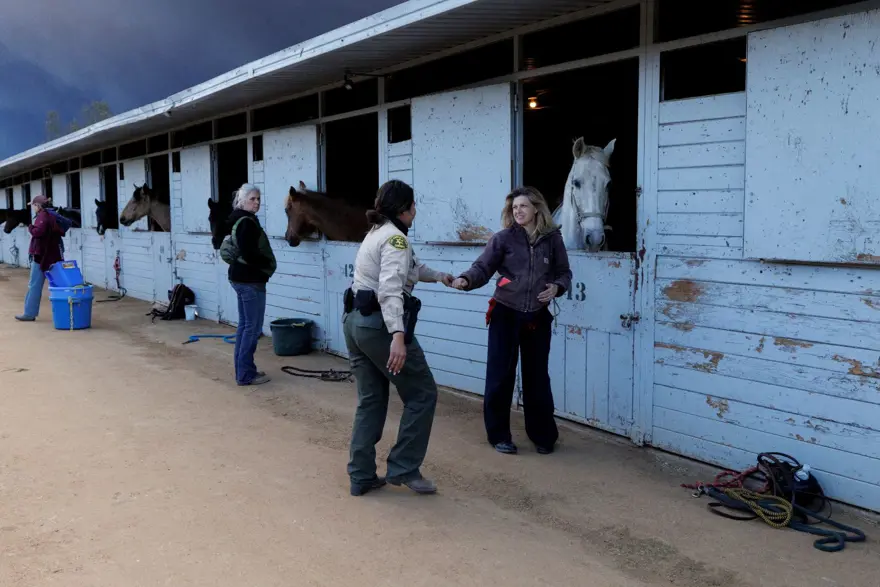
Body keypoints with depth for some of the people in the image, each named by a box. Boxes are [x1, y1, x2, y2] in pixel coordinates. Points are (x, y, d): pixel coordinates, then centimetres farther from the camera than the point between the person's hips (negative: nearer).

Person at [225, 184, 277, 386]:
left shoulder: (237, 220, 14)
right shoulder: (247, 222, -18)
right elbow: (249, 254, -27)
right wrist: (269, 264, -12)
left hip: (239, 276, 11)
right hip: (250, 280, -11)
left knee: (244, 324, 16)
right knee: (253, 327, -3)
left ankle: (242, 369, 23)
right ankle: (246, 374, 2)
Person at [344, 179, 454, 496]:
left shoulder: (376, 233, 18)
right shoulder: (395, 238, -13)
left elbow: (408, 266, 37)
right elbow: (390, 289, -27)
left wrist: (439, 276, 49)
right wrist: (397, 335, -37)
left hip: (354, 322, 10)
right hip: (378, 325, -10)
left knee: (371, 400, 15)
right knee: (422, 393, 4)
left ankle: (362, 477, 18)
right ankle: (403, 468, 8)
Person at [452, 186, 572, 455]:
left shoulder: (553, 238, 2)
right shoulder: (503, 238, -4)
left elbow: (564, 273, 9)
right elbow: (483, 267, -12)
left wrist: (556, 287, -12)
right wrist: (465, 280, -32)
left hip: (538, 317, 2)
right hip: (505, 314, -1)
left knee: (537, 377, 10)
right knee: (500, 376, 2)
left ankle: (543, 436, 25)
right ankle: (499, 435, 18)